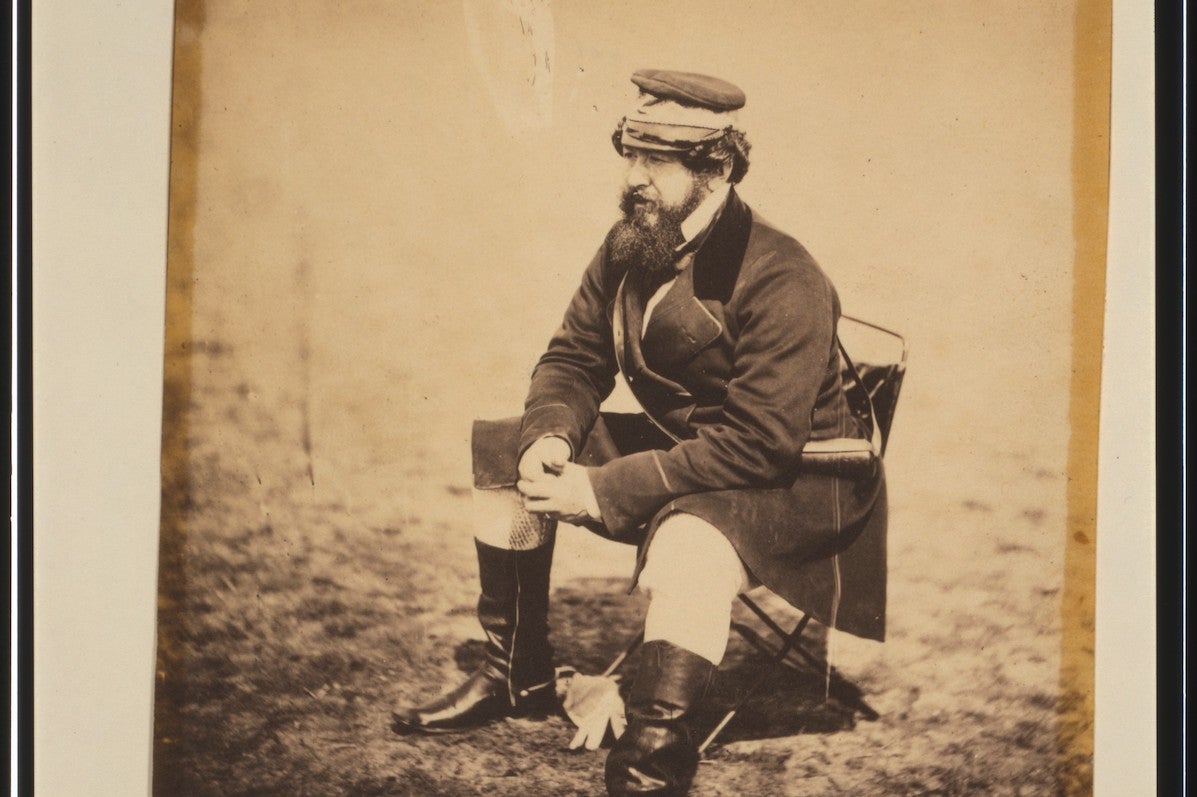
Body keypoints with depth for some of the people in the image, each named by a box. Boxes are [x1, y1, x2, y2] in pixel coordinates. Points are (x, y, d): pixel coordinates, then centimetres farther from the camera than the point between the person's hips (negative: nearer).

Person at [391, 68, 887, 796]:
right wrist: (549, 437, -16)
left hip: (794, 481, -8)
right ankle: (517, 676, 16)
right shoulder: (628, 250, 0)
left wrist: (605, 490, -31)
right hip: (673, 445, 9)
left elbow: (757, 445, -30)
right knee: (503, 453, 5)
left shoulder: (783, 281, -25)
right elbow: (573, 360, 9)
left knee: (689, 542, -42)